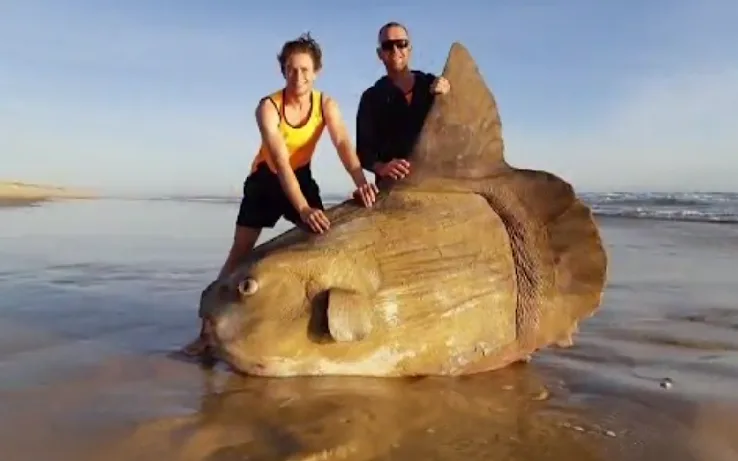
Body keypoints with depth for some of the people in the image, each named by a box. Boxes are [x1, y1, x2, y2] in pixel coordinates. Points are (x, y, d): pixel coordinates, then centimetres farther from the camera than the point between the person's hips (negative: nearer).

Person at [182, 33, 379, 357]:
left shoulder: (326, 104, -16)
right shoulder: (268, 107, -26)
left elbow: (343, 143, -32)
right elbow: (280, 162, -37)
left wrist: (361, 181, -52)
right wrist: (303, 209, -48)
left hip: (302, 178, 3)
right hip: (266, 179, -3)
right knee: (239, 255, -4)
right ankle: (207, 331, 2)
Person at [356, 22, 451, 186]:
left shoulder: (432, 84, 14)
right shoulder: (372, 97, 9)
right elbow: (364, 149, 0)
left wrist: (448, 93, -14)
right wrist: (381, 167, -23)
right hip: (393, 185, -1)